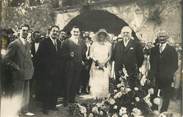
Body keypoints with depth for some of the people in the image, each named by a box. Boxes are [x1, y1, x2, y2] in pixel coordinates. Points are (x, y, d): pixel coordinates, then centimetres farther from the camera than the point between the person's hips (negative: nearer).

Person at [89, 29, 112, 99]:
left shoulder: (108, 45, 7)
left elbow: (109, 56, 8)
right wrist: (97, 62, -10)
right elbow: (91, 55, 4)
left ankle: (104, 96, -1)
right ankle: (96, 96, -3)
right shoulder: (94, 44, 6)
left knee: (105, 82, -6)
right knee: (95, 82, -6)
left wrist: (105, 63, -7)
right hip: (96, 66, 0)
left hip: (105, 66, 0)